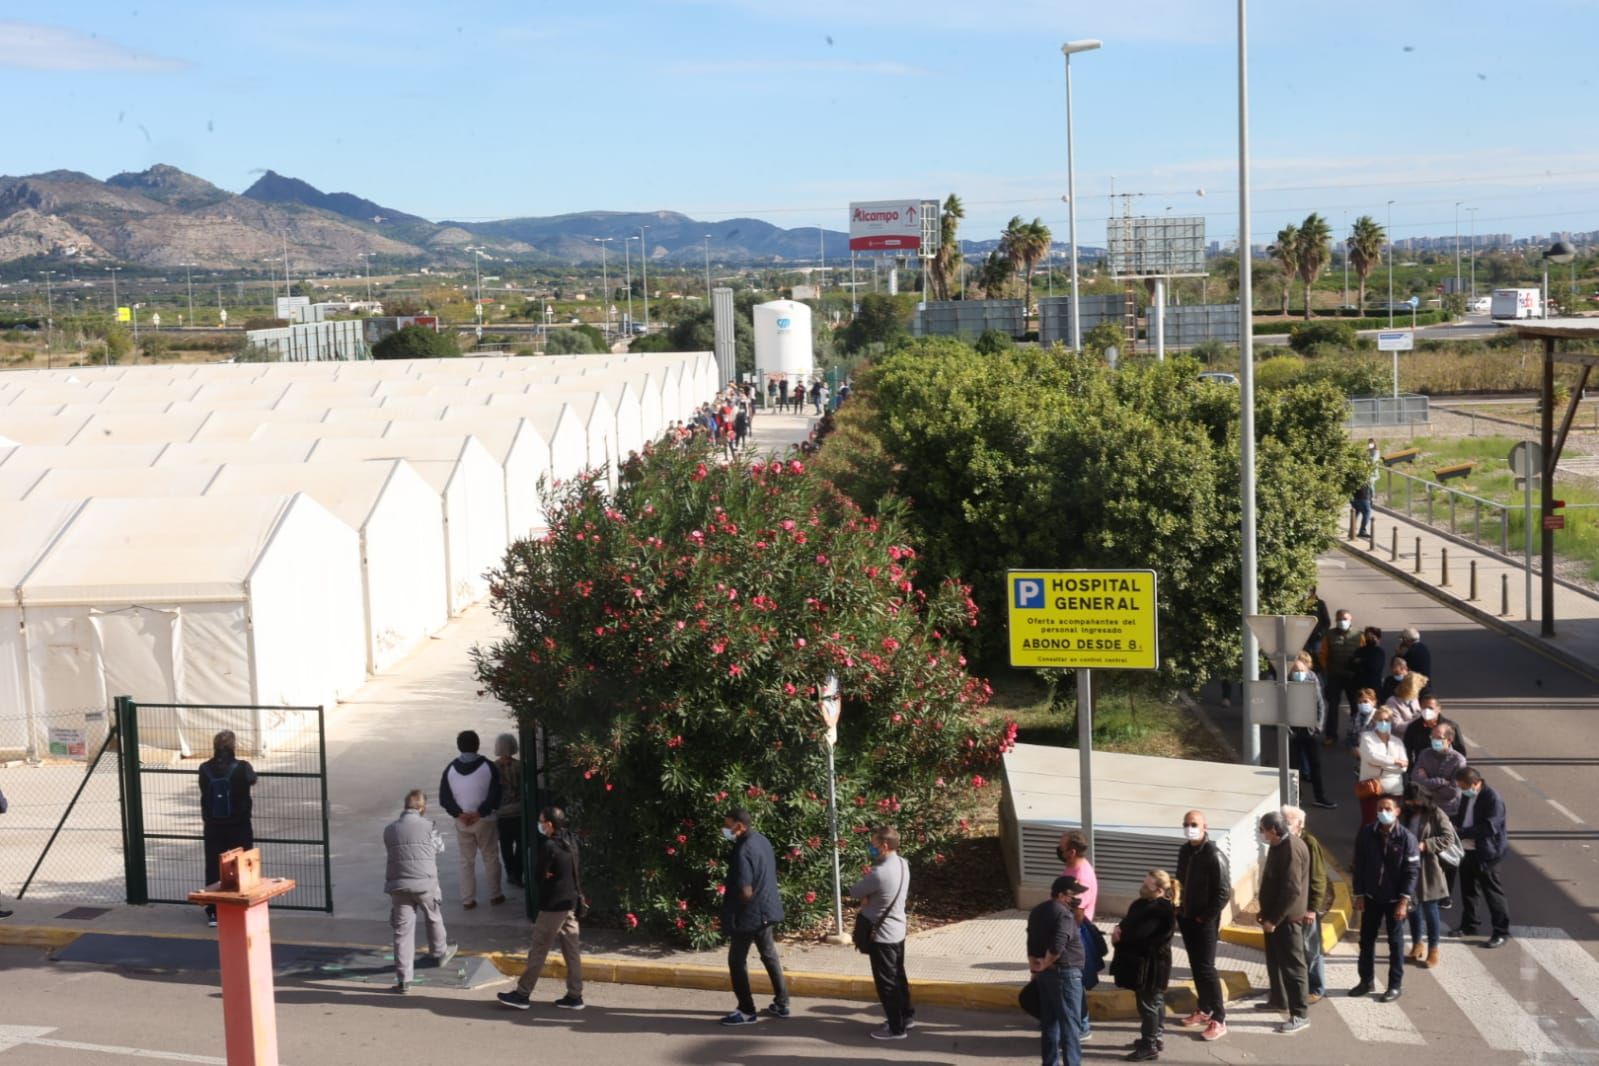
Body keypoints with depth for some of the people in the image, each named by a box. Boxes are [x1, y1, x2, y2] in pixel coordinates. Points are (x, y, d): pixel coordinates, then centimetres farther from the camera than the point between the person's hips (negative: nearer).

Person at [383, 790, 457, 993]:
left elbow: (390, 851, 9)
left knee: (402, 930, 3)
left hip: (398, 885, 1)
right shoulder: (427, 826, -4)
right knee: (434, 919, 25)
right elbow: (440, 847, 10)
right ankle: (440, 953, 49)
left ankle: (403, 980, -1)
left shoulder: (389, 829, 4)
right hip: (425, 883, -1)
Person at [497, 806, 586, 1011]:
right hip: (571, 902, 8)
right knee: (571, 950, 9)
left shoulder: (549, 846, -18)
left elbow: (539, 874, -14)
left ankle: (522, 994, 8)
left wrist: (547, 876, 4)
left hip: (553, 905, -8)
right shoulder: (571, 841, 6)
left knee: (538, 950, 0)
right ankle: (574, 996, 12)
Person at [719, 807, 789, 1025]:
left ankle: (747, 1011, 10)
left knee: (737, 961, 5)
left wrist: (729, 902, -7)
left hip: (749, 914, -9)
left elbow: (745, 892, -26)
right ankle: (781, 1004, 26)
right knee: (770, 956, 19)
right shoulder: (763, 841, 4)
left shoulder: (743, 851, -24)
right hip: (768, 910, 9)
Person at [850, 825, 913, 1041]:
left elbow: (854, 892, -16)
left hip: (882, 935, -9)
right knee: (898, 976, 23)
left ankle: (896, 1028, 12)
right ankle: (906, 1015, 36)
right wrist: (870, 897, -6)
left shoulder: (880, 873, -29)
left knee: (886, 982, 4)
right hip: (898, 931, 9)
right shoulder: (902, 864, -1)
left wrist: (865, 896, 4)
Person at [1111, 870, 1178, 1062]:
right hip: (1144, 962, 10)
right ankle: (1157, 1037, 32)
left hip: (1151, 964, -10)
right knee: (1155, 1000, 20)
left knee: (1147, 1003, -1)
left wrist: (1119, 935, -13)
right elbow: (1128, 922, 12)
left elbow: (1139, 933, -28)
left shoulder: (1159, 910, -24)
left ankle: (1150, 1047, 6)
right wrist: (1119, 929, -10)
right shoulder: (1144, 903, 6)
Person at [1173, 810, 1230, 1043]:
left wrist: (1205, 917, -15)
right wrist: (1181, 909, 9)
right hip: (1186, 918, 8)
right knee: (1195, 966, 15)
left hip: (1205, 921, -8)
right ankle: (1203, 1010, 28)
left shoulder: (1214, 856, -18)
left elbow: (1224, 892, -19)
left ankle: (1218, 1020, -1)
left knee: (1206, 968, -7)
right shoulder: (1184, 851, 7)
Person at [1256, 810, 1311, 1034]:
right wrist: (1265, 912, 17)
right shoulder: (1278, 846, 9)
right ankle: (1279, 1000, 36)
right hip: (1274, 915, 10)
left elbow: (1291, 890, -25)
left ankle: (1300, 1015, 1)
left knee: (1292, 965, -4)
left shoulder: (1291, 849, -23)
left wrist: (1274, 919, -22)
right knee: (1275, 960, 21)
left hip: (1286, 918, -10)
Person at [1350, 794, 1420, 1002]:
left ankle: (1396, 985, 19)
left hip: (1395, 899, -3)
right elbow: (1359, 866, 1)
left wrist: (1404, 901, -16)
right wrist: (1358, 895, -1)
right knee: (1366, 940, 12)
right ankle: (1366, 980, 26)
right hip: (1371, 897, 3)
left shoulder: (1406, 838, -14)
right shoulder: (1366, 833, -6)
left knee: (1395, 942, 8)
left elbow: (1412, 872, -12)